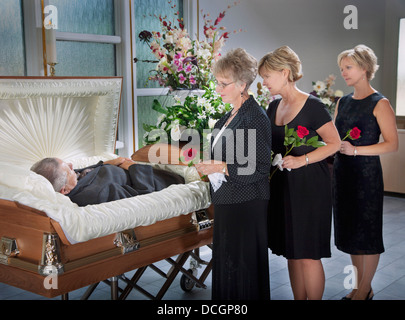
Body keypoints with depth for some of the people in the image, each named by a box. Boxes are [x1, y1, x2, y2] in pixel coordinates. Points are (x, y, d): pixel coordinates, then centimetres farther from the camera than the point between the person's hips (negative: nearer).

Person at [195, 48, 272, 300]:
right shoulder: (231, 115, 12)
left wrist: (221, 167, -21)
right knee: (225, 259, 16)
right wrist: (210, 164, 5)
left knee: (242, 264, 1)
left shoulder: (255, 117, -17)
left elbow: (260, 168, -21)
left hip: (246, 204, -9)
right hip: (227, 201, 9)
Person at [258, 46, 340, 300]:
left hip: (310, 186, -7)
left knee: (308, 255, -2)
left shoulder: (312, 106, -12)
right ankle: (298, 298, 25)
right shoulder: (274, 107, 10)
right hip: (283, 186, 7)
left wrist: (302, 160, -18)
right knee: (291, 252, 13)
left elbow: (334, 143, -10)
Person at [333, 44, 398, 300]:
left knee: (367, 231, 2)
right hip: (343, 172, 7)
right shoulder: (343, 102, 11)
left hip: (367, 174, -7)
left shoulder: (380, 103, -8)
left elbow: (392, 144, -13)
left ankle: (365, 290, 16)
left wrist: (355, 150, -21)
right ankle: (361, 285, 27)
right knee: (349, 230, 12)